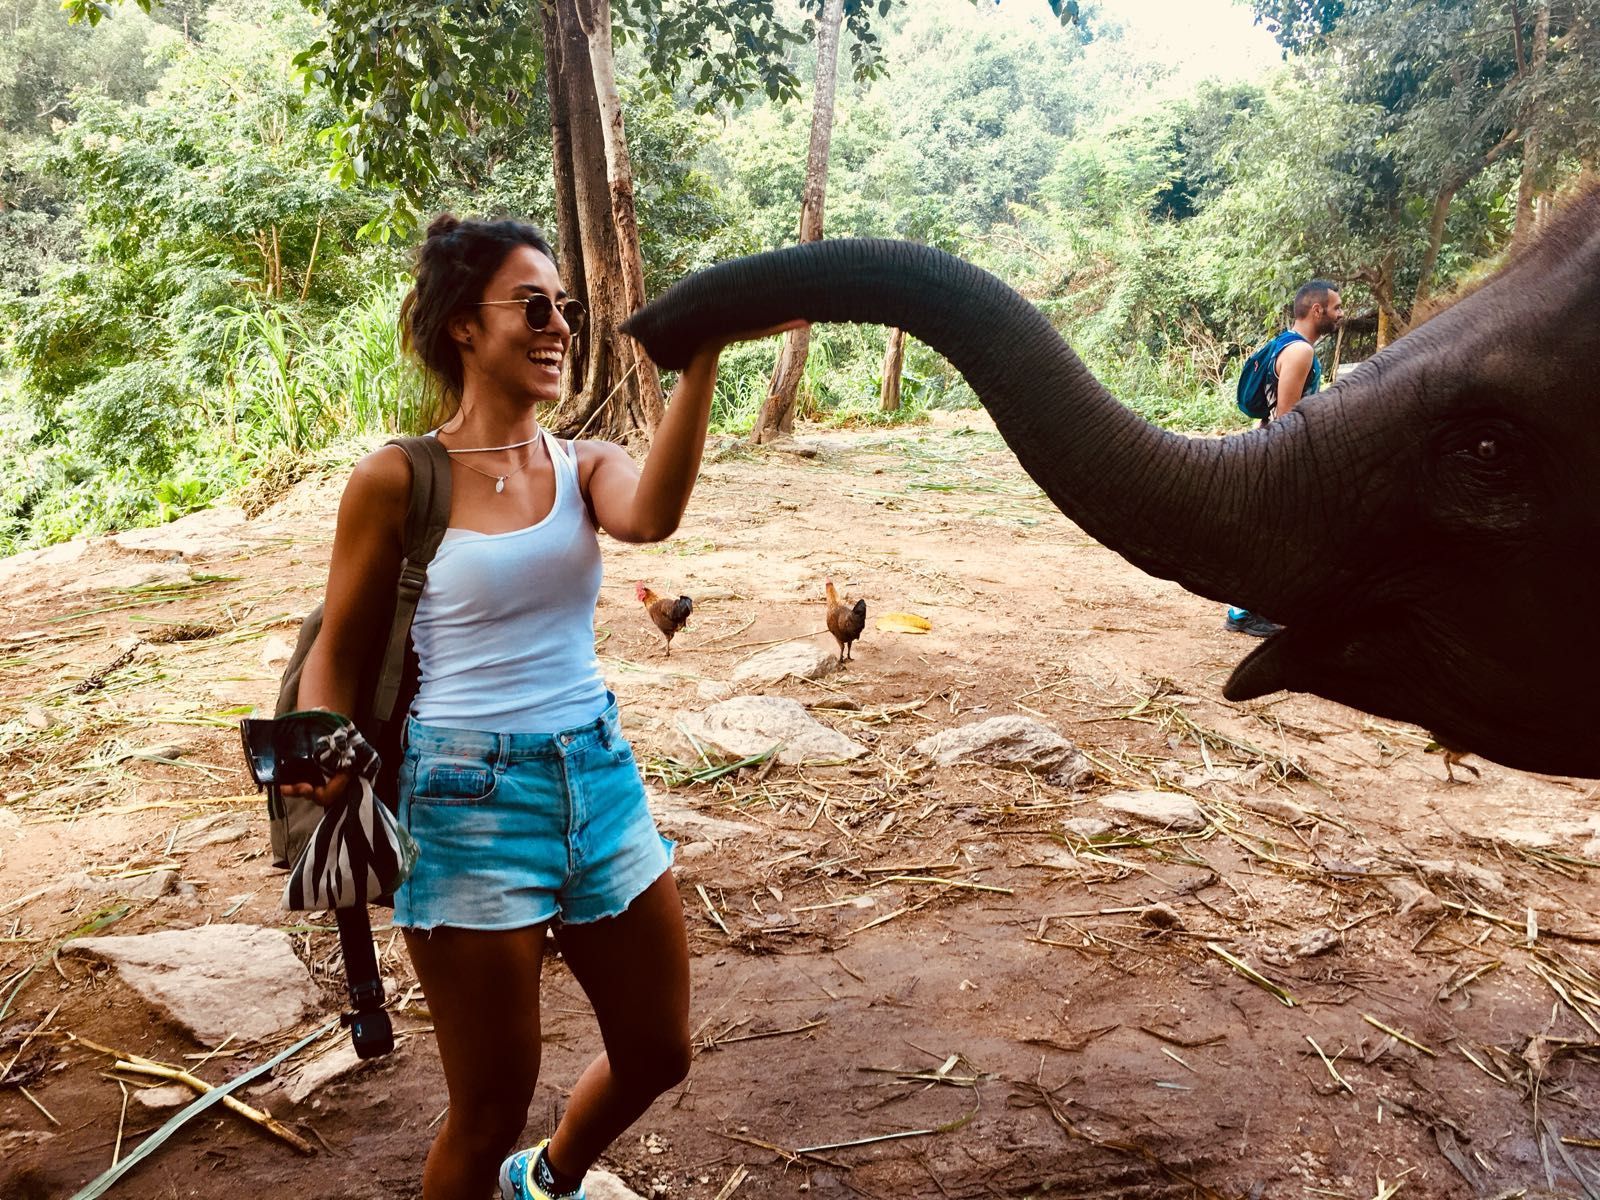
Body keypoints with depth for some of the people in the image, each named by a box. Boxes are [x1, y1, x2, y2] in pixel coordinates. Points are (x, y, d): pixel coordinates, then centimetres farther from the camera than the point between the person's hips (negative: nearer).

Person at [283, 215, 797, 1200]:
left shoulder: (587, 466, 2)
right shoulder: (398, 480, -8)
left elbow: (649, 516, -22)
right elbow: (339, 653, -2)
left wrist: (703, 358, -32)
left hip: (601, 778, 5)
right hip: (469, 800, -5)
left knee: (658, 1054, 20)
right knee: (492, 1110, 7)